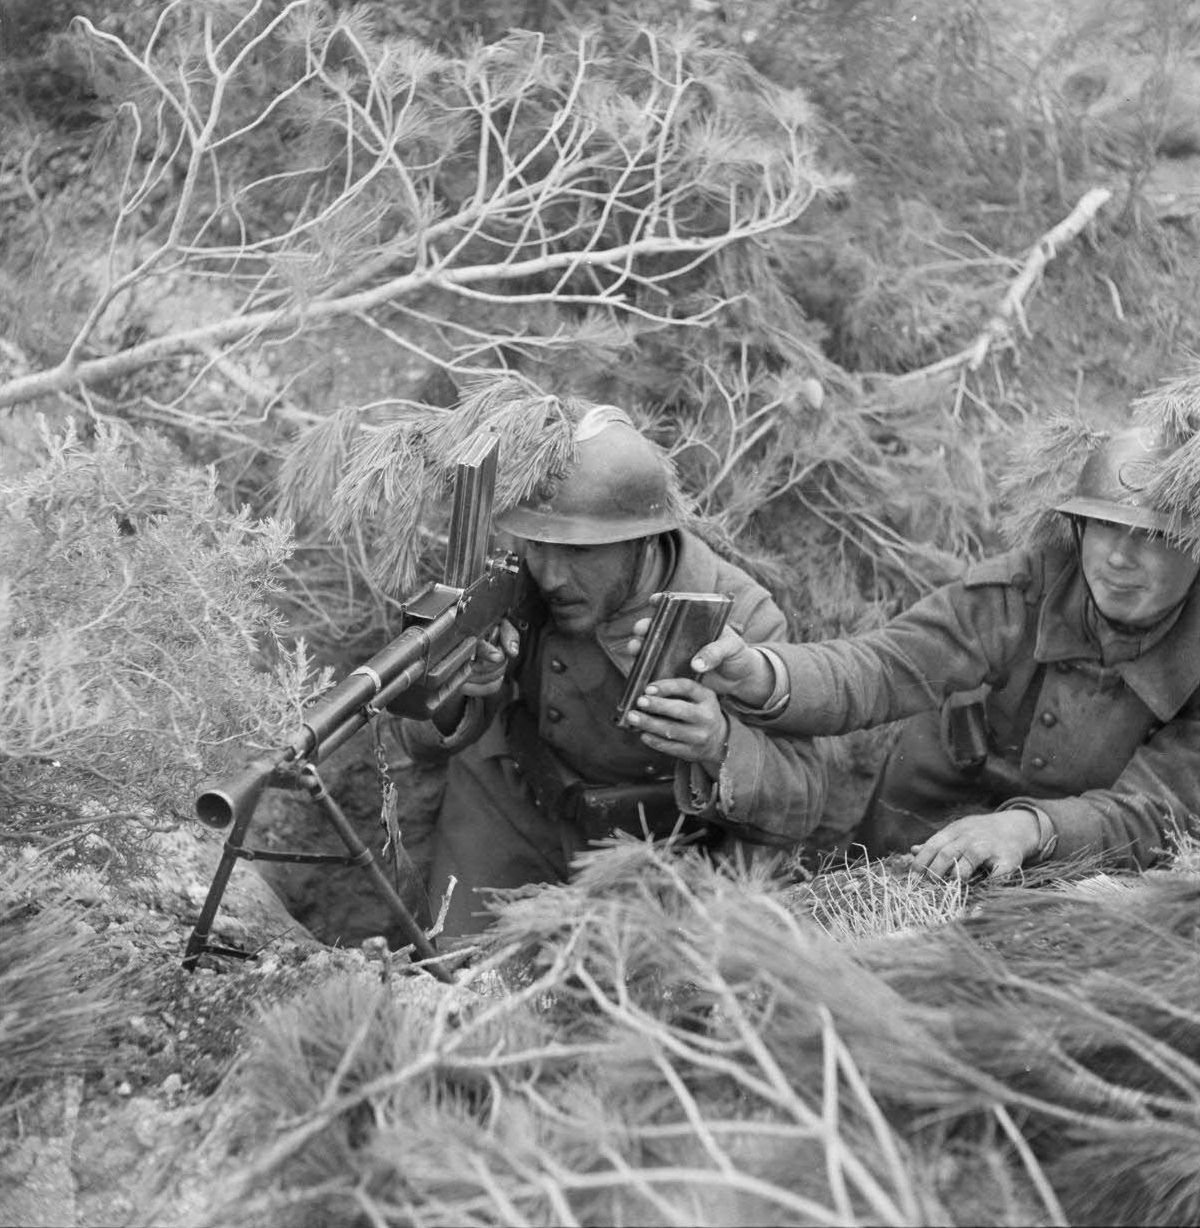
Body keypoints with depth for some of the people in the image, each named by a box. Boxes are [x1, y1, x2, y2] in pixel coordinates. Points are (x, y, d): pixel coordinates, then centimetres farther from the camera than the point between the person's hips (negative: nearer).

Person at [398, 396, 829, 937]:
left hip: (653, 842, -1)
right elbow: (421, 740, -17)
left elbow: (798, 805, -24)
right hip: (510, 807, 1)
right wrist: (453, 693, -42)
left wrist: (721, 747, -46)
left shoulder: (734, 618, -30)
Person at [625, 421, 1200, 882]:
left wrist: (1031, 826, -40)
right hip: (910, 855, -2)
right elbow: (872, 670, -25)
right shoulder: (1017, 594, -12)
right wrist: (756, 675, -48)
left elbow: (1152, 809, -17)